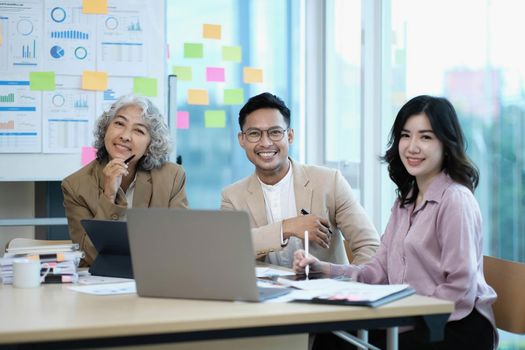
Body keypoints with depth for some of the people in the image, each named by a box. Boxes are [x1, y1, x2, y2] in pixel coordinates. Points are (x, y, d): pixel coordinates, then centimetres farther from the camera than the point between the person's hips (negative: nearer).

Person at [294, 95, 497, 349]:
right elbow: (380, 271, 7)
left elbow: (460, 290, -17)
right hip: (412, 323, 7)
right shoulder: (405, 200, 15)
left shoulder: (455, 200, -11)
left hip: (457, 329, -7)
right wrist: (322, 268, -5)